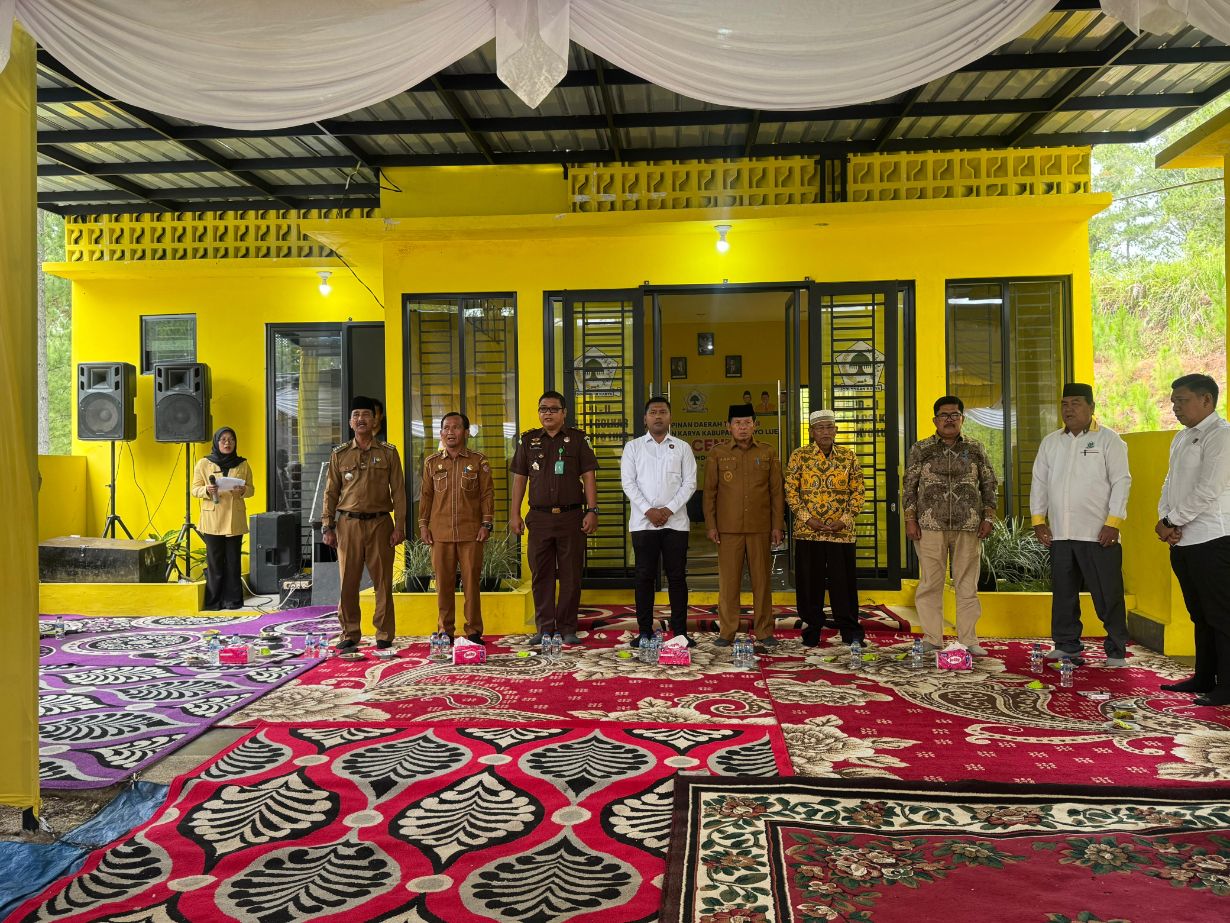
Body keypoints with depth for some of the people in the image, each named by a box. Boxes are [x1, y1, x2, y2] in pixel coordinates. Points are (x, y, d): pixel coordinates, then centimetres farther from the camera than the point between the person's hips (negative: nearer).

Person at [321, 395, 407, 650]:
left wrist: (399, 526, -4)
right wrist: (327, 527, 3)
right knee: (348, 582, 4)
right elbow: (331, 492, 9)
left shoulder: (388, 453, 4)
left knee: (383, 581, 2)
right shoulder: (340, 454, 9)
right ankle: (350, 633, 16)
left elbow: (398, 491, 2)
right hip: (348, 524, 1)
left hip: (380, 524, -1)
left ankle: (384, 634, 13)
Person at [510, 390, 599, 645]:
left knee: (571, 574, 2)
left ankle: (568, 628, 12)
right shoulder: (528, 440, 11)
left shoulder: (578, 439, 5)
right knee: (541, 574, 4)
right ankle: (544, 628, 13)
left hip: (571, 516, -2)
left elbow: (589, 476, 1)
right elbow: (520, 478, 11)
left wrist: (592, 510, -7)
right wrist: (514, 513, 5)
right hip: (539, 517, 2)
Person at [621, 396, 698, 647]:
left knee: (677, 576, 3)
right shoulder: (633, 447, 8)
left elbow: (690, 482, 2)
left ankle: (680, 631, 9)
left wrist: (669, 509, -10)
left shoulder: (682, 448, 10)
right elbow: (628, 482, 0)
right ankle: (644, 631, 9)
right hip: (643, 522, 0)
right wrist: (649, 511, -11)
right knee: (645, 576, 2)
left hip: (675, 521, 0)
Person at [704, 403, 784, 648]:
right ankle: (727, 632, 11)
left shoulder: (768, 453, 7)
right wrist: (711, 525, -2)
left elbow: (777, 491, 7)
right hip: (728, 528, -1)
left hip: (761, 527, 1)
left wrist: (777, 525, 2)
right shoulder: (717, 454, 5)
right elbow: (709, 491, 4)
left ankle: (764, 631, 16)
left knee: (761, 579, 6)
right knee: (728, 581, 2)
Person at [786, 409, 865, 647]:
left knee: (843, 582, 4)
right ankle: (811, 632, 18)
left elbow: (858, 491, 6)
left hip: (841, 531, 0)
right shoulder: (799, 456, 3)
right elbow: (790, 490, 1)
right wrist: (807, 518, -9)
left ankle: (851, 633, 15)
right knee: (810, 583, 6)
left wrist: (845, 520, -7)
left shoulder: (849, 457, 7)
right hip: (807, 531, 0)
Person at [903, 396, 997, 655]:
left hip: (968, 527, 1)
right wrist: (910, 519, -2)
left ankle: (969, 640, 13)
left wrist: (988, 517, 5)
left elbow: (988, 485, 13)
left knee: (967, 585, 5)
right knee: (930, 584, 0)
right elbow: (910, 486, 5)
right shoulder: (920, 449, 6)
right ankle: (932, 639, 9)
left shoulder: (975, 449, 10)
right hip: (931, 525, -1)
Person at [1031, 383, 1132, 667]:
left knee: (1108, 595, 1)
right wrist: (1038, 520, 8)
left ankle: (1117, 652, 12)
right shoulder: (1050, 442, 14)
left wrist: (1113, 522, -11)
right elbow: (1039, 482, 15)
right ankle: (1067, 647, 18)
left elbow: (1121, 481, -4)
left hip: (1099, 533, -4)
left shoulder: (1108, 439, 1)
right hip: (1060, 534, 4)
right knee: (1063, 593, 9)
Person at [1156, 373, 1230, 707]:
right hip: (1182, 542, 9)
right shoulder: (1182, 438, 17)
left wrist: (1171, 522, -11)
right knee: (1199, 614, 15)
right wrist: (1164, 519, -1)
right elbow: (1169, 483, 16)